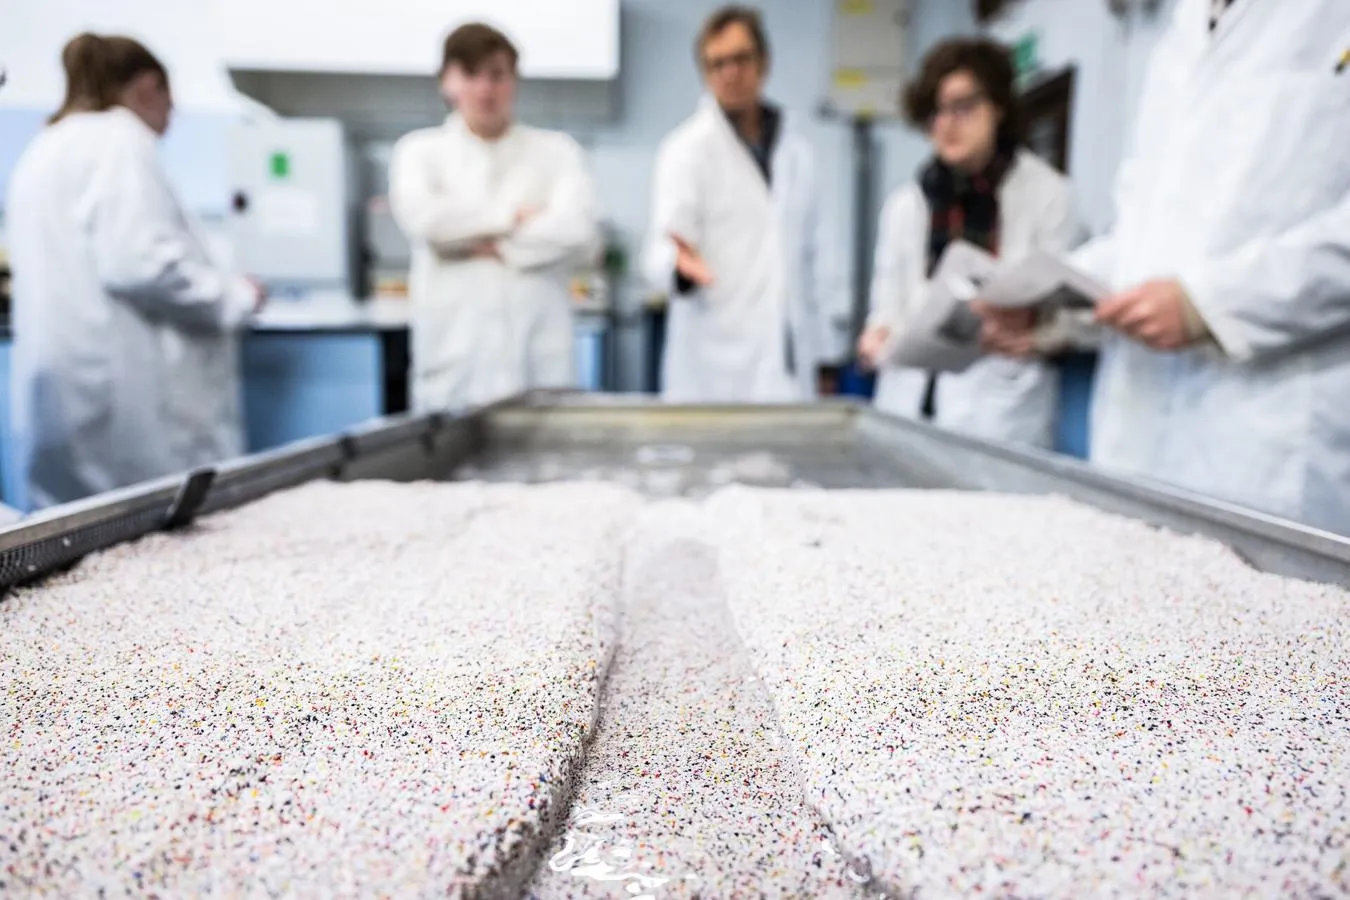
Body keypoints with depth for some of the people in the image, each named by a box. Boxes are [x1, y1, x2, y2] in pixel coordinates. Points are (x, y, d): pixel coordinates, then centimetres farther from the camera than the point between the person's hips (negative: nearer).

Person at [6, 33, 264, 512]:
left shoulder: (42, 150, 20)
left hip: (60, 384, 10)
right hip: (116, 383, -9)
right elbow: (137, 261, -21)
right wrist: (234, 296, -7)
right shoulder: (119, 141, -8)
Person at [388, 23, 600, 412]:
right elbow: (422, 218, -9)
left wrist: (489, 243, -7)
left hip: (540, 362, 0)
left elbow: (579, 231, -6)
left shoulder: (556, 150, 11)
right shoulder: (420, 150, 12)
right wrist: (513, 215, -3)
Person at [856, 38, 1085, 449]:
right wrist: (879, 337, -9)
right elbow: (888, 305, 12)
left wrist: (1035, 335, -19)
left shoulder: (1048, 194, 5)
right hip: (910, 403, 3)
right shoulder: (904, 204, 14)